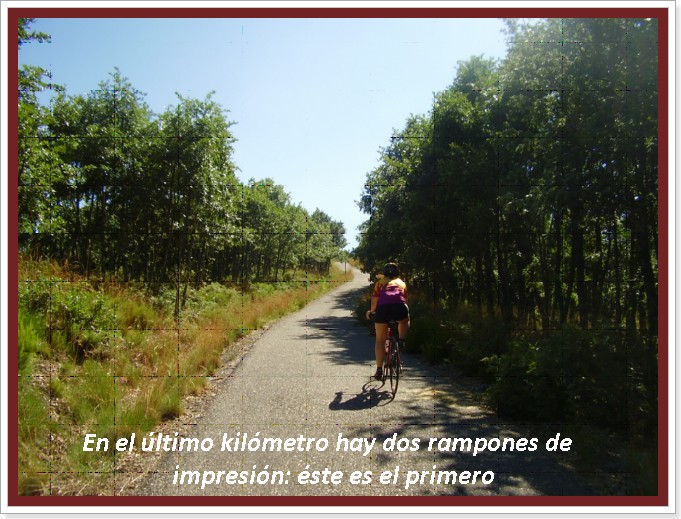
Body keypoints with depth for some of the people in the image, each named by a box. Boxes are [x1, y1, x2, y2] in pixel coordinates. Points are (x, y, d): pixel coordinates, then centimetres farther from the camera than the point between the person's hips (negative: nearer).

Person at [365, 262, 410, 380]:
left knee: (380, 340, 13)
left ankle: (379, 370, 7)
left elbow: (374, 302, 21)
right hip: (400, 307, 1)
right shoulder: (402, 283, 31)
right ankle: (401, 340, 11)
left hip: (383, 308, 0)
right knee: (404, 322, 36)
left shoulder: (380, 283, 27)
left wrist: (371, 312, 40)